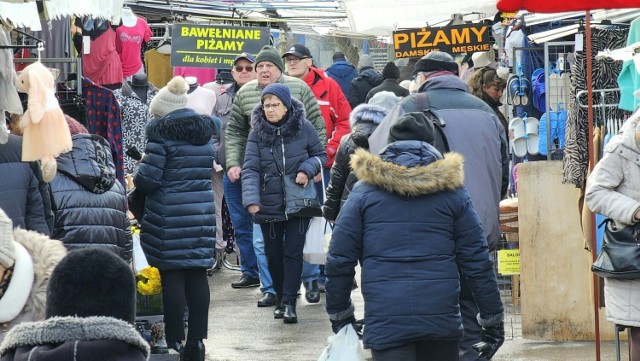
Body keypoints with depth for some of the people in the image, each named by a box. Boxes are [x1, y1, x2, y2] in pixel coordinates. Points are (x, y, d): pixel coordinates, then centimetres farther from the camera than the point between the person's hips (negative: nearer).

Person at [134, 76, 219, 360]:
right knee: (198, 275, 9)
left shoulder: (162, 132, -10)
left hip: (169, 217, -6)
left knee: (172, 277, -1)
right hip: (202, 214, 6)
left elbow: (148, 179, -13)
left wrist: (140, 168, 9)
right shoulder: (205, 131, 11)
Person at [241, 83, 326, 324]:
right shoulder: (257, 132, -3)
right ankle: (280, 298, 26)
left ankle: (289, 302, -2)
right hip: (268, 205, 1)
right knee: (273, 255, 8)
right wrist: (251, 200, -24)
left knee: (293, 252, -6)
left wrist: (307, 169, -14)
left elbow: (321, 155, 8)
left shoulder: (303, 128, -5)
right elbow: (250, 168, -10)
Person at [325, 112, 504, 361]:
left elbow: (339, 260, 4)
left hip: (385, 321, -2)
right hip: (442, 319, 2)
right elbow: (476, 260, 5)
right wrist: (493, 320, 11)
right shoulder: (451, 191, 7)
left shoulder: (364, 191, 5)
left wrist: (339, 314, 16)